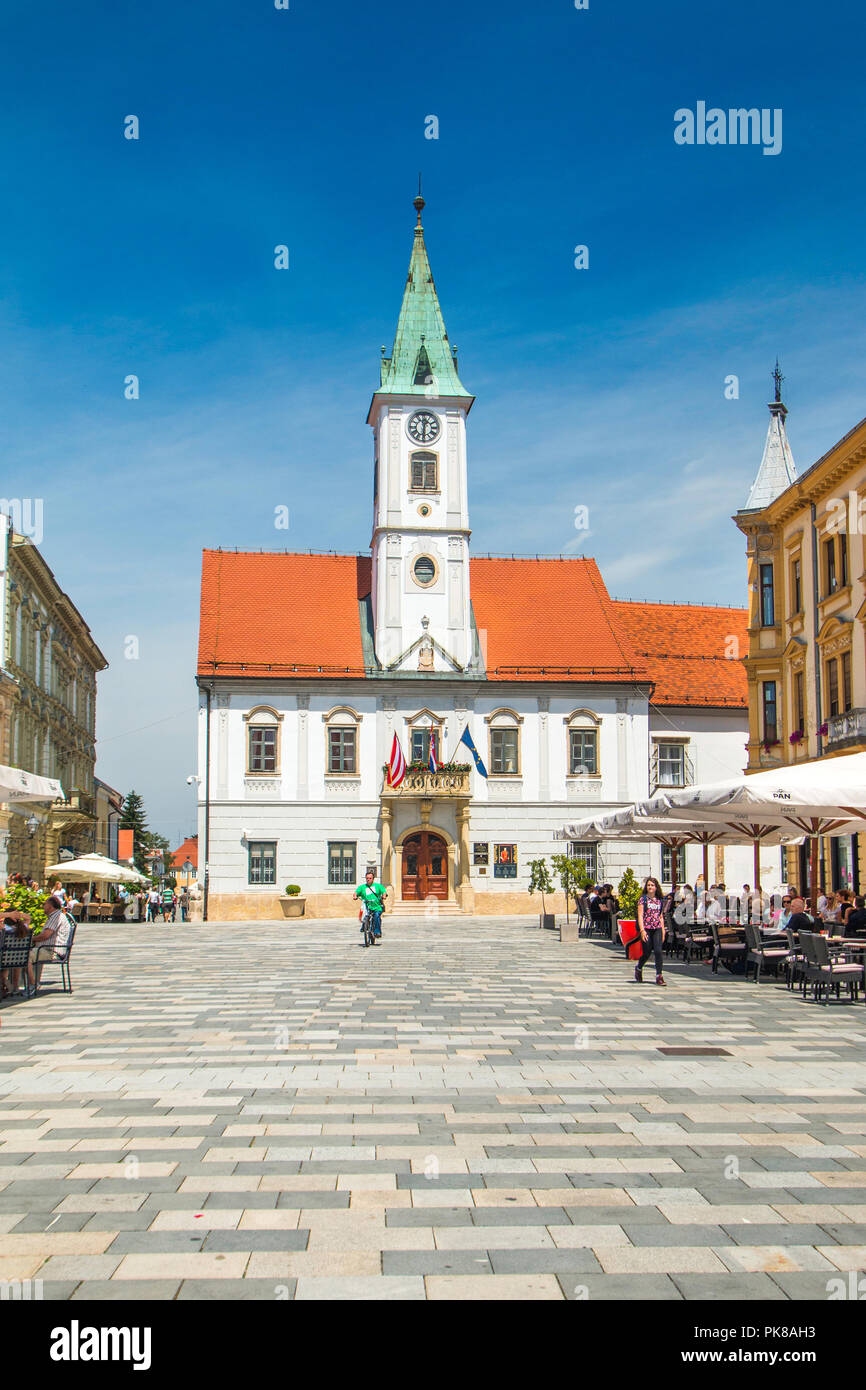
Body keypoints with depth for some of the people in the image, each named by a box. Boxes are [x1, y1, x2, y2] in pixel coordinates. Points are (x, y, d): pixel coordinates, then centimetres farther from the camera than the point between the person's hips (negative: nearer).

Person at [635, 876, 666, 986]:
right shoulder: (643, 899, 0)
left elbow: (661, 917, 15)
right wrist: (642, 930, -15)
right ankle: (638, 968, 32)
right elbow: (640, 915, -6)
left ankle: (659, 976, -7)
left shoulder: (660, 900, 10)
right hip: (646, 928, -3)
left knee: (658, 951, -10)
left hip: (657, 929, 3)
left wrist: (663, 931, 10)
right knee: (647, 953, 3)